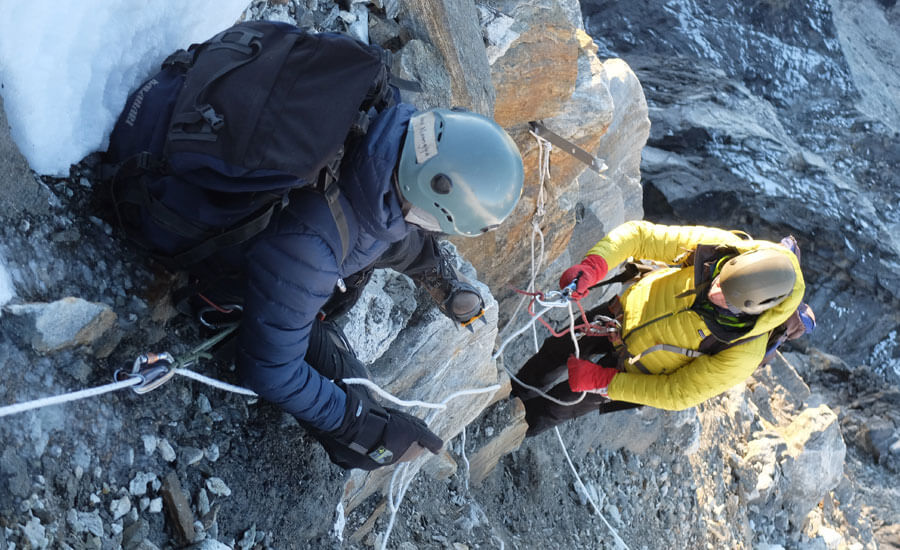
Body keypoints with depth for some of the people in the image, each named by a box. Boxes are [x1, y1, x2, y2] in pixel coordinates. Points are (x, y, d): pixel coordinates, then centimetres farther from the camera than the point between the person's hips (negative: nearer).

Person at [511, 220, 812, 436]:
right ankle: (513, 395, 55)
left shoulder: (742, 355, -36)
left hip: (632, 370, -3)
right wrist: (594, 265, -43)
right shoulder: (717, 245, -32)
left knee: (554, 407, 12)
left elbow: (675, 395, -25)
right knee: (553, 352, 22)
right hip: (622, 311, 3)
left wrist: (602, 381, -27)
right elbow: (640, 235, -24)